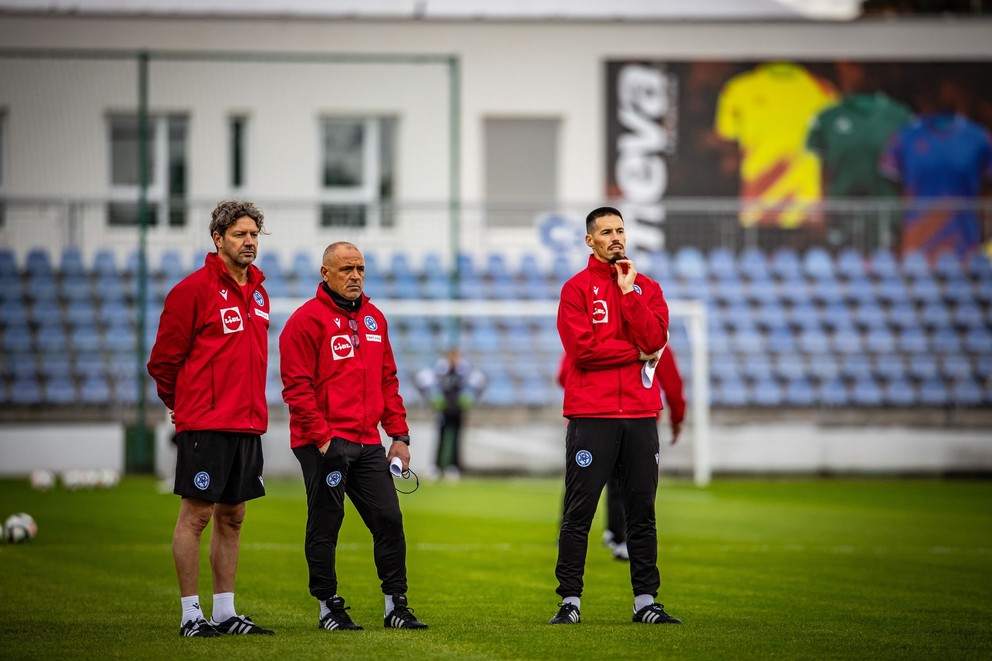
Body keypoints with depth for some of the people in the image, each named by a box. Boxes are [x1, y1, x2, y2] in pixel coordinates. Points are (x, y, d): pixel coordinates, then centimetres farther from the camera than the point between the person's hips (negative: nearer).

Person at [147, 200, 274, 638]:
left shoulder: (258, 294, 14)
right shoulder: (194, 289, -9)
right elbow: (164, 358, -5)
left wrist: (251, 407, 17)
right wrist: (183, 404, 6)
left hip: (248, 424, 7)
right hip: (204, 423, -7)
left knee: (232, 517, 10)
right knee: (196, 514, -4)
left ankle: (225, 612, 16)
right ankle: (191, 614, 0)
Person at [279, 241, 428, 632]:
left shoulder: (374, 319, 15)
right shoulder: (307, 320, -7)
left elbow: (388, 380, 20)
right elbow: (297, 387, -11)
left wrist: (399, 435, 13)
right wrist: (322, 438, -16)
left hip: (367, 444, 6)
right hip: (324, 445, -6)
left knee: (389, 519, 3)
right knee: (325, 526, 0)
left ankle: (396, 605, 11)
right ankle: (329, 607, 8)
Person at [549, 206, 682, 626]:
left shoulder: (647, 288, 13)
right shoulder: (577, 288, 2)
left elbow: (655, 339, -4)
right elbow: (582, 347, -11)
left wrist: (628, 292, -7)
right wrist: (638, 354, -6)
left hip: (640, 416, 4)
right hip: (591, 416, -4)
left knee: (642, 512, 6)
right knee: (579, 513, -3)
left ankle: (645, 601, 10)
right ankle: (569, 601, 1)